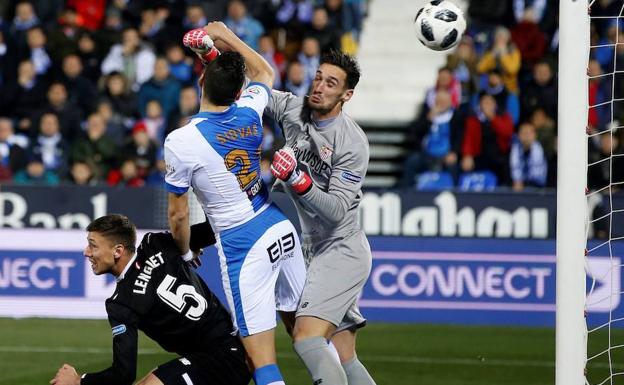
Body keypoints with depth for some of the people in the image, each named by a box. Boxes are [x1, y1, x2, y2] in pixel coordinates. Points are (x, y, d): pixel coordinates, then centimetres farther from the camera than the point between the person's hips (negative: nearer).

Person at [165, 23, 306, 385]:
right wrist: (227, 36, 29)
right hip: (283, 231, 6)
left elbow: (179, 214, -5)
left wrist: (184, 252, 14)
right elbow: (265, 72, 24)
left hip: (244, 249, -6)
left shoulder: (181, 142, -16)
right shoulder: (249, 113, -2)